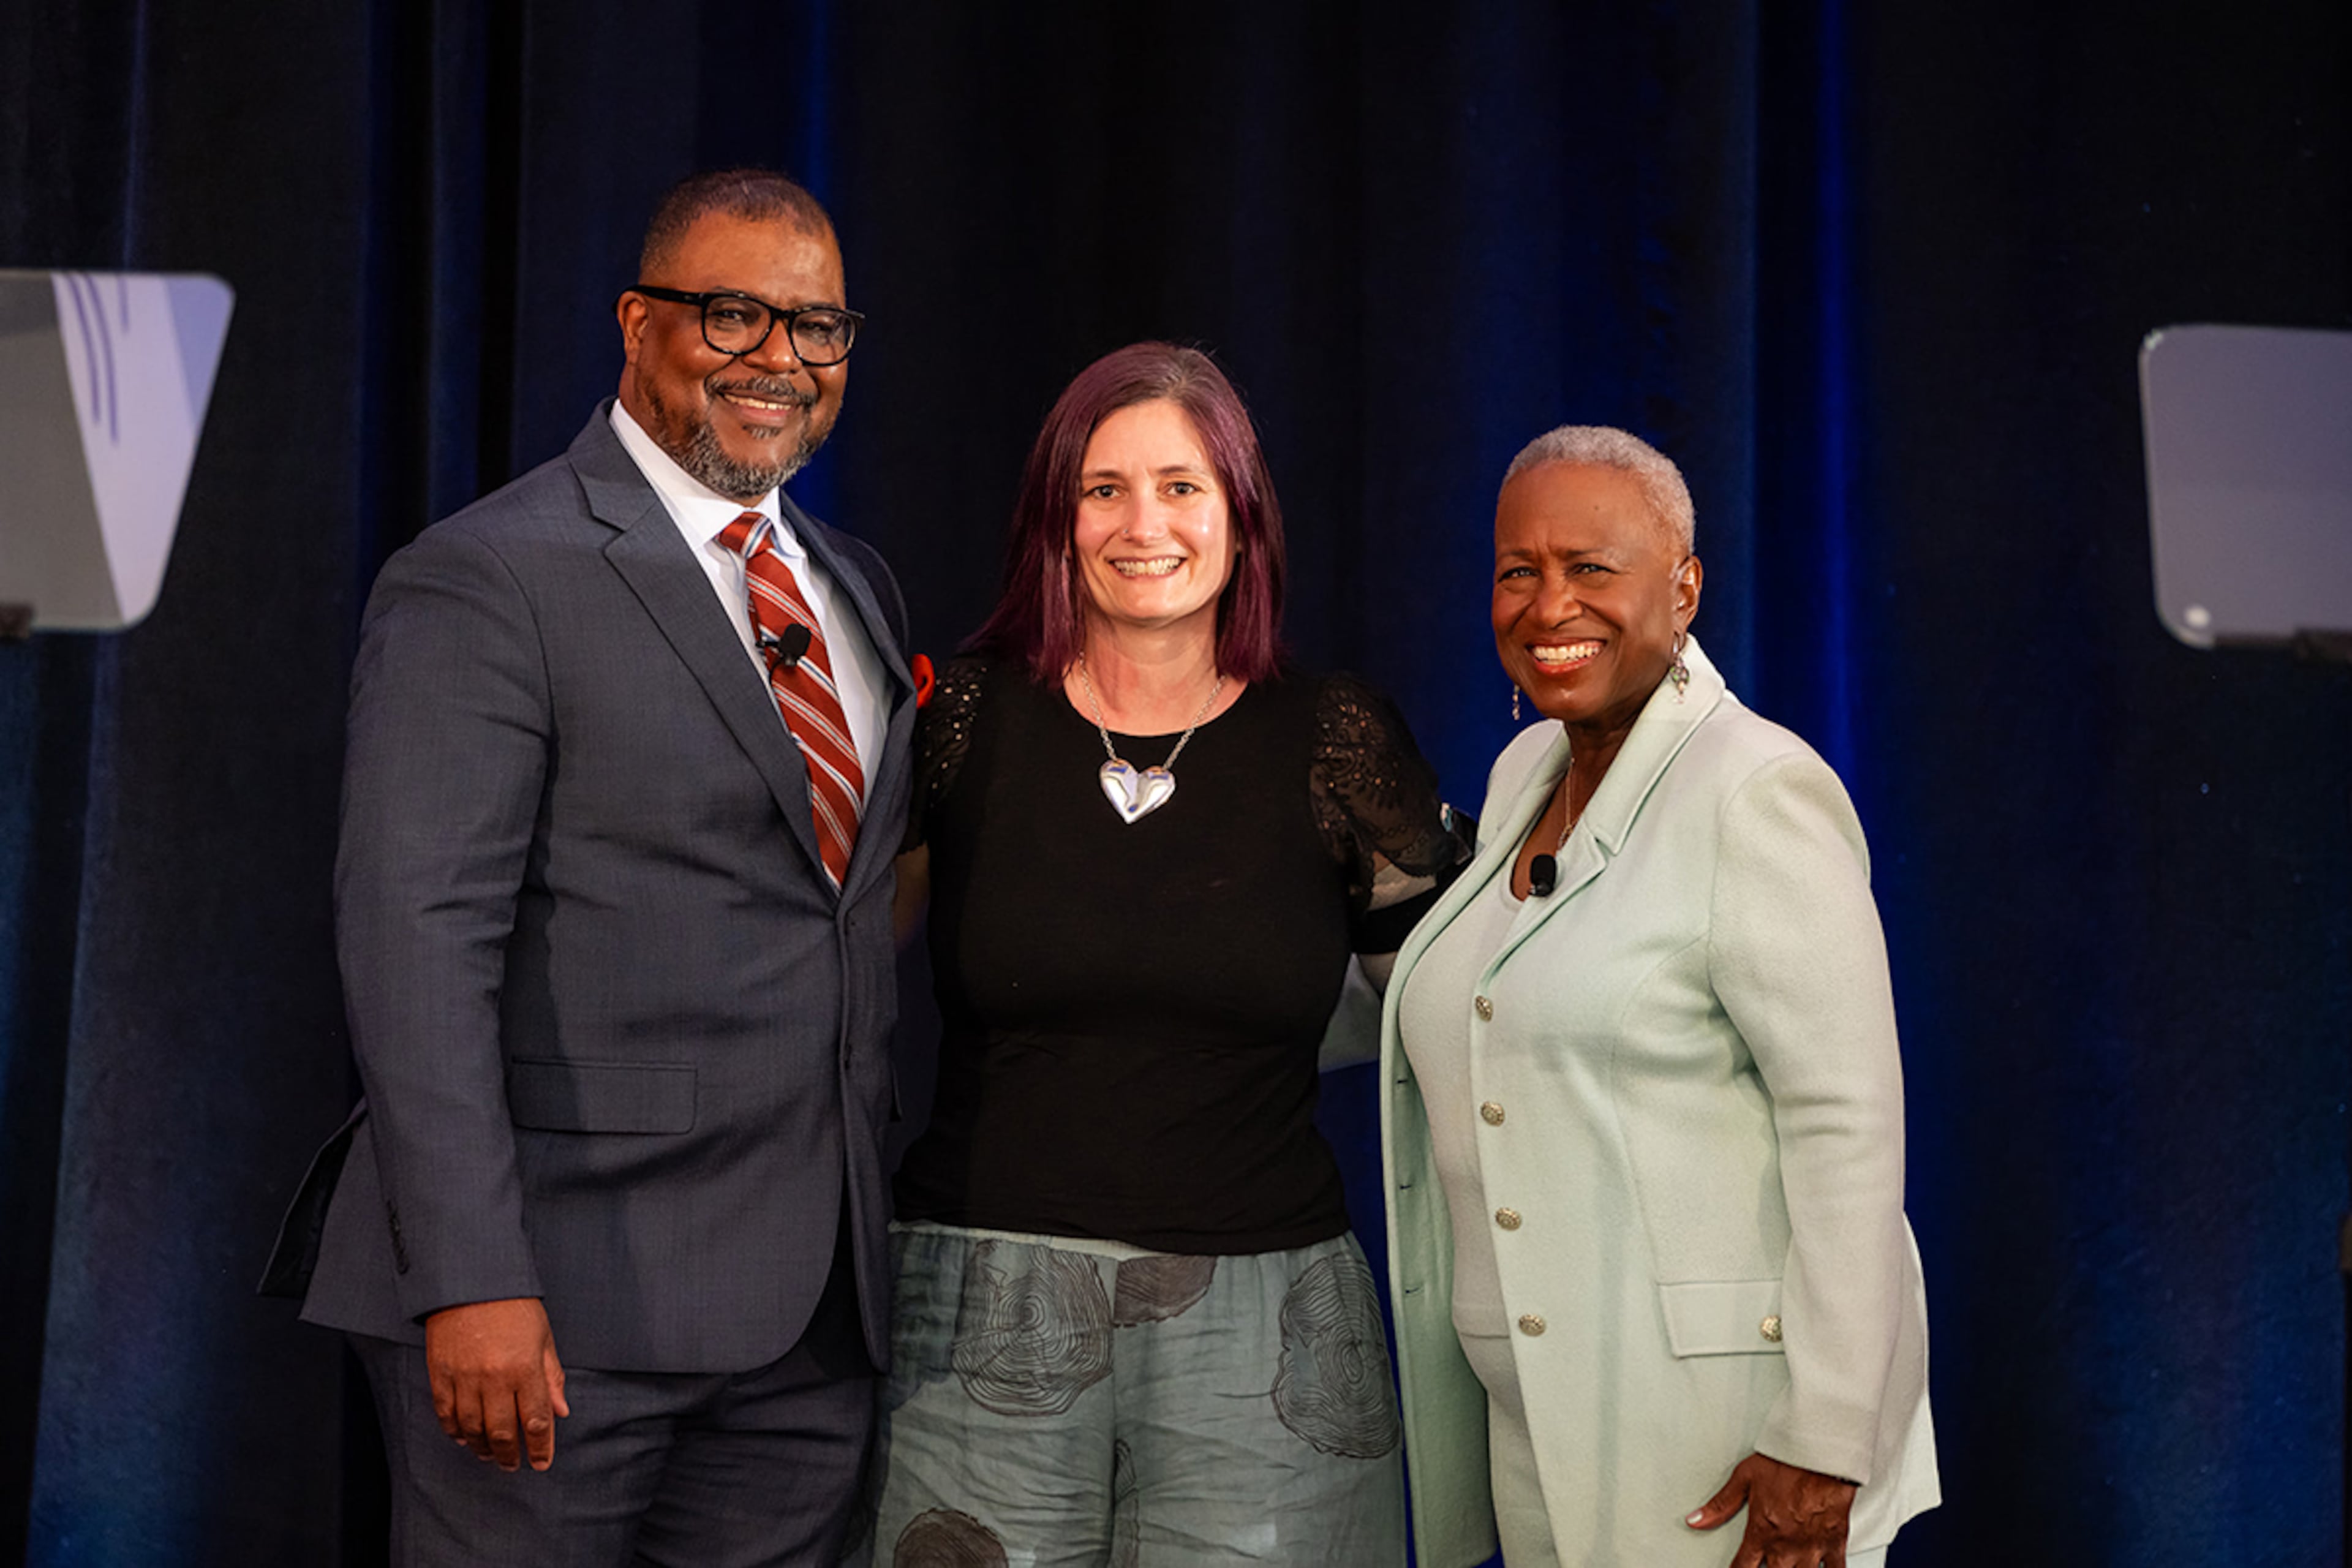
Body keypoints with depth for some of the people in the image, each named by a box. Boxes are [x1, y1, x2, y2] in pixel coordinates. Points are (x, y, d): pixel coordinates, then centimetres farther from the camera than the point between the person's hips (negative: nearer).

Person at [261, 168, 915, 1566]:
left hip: (815, 1311, 7)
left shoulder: (860, 592, 16)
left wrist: (877, 1237, 15)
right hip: (567, 1304, -6)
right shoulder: (486, 584, -8)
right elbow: (417, 940, -15)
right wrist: (473, 1282, -22)